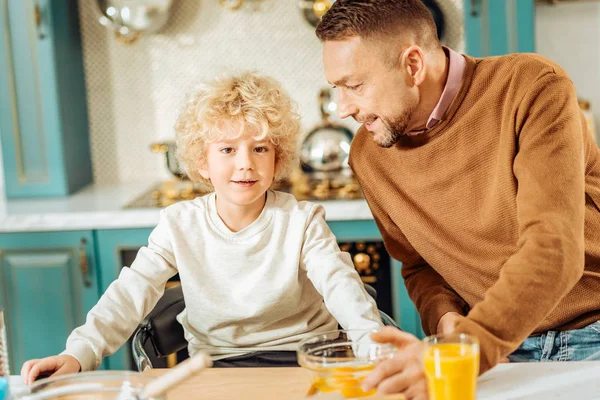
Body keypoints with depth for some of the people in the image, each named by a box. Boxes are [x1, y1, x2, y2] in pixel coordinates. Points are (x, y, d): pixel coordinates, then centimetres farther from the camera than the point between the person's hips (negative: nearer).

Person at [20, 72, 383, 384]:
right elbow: (131, 293, -9)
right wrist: (78, 354, -24)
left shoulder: (301, 221, -6)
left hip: (297, 353, -2)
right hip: (216, 361, 2)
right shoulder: (180, 225, -2)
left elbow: (340, 284, -17)